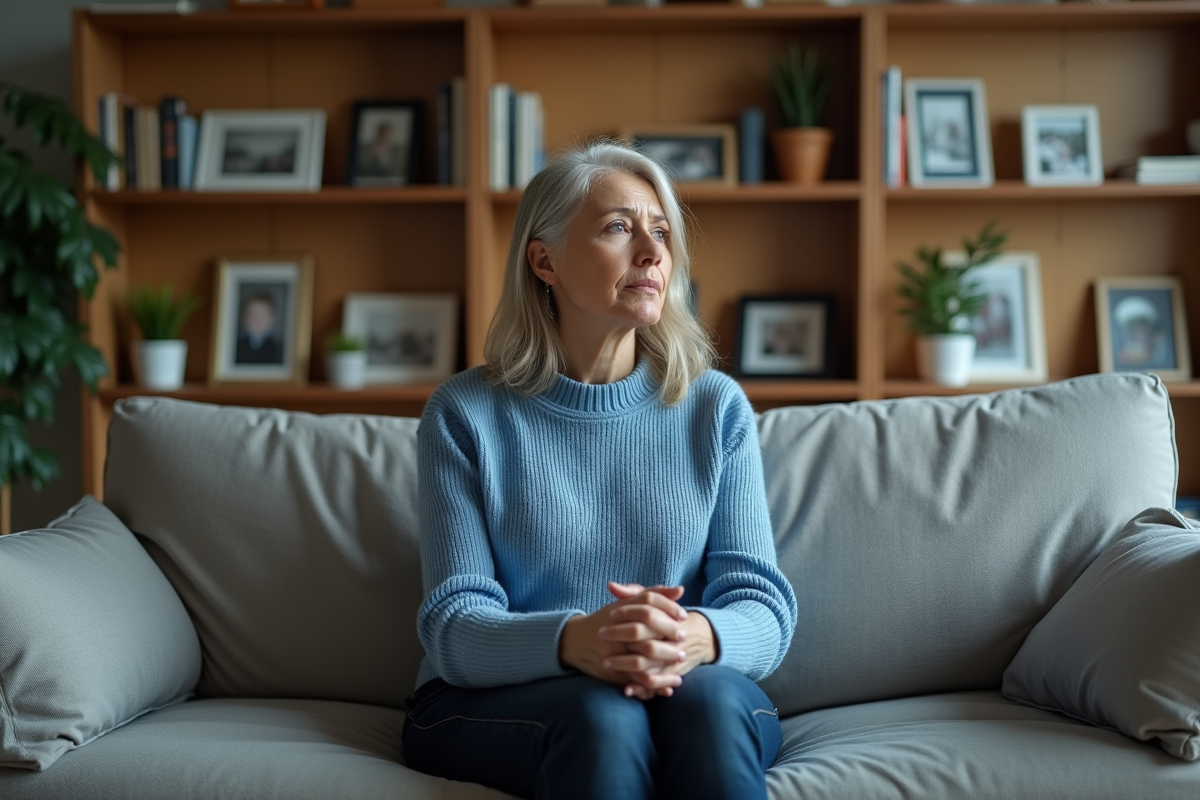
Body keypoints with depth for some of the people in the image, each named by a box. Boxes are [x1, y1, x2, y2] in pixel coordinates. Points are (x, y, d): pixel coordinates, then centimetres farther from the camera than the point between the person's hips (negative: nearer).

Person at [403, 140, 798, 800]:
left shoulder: (716, 408, 5)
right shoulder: (464, 415, -1)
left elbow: (764, 609, -2)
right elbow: (454, 626, -9)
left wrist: (698, 638, -28)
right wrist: (576, 642, -32)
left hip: (696, 694, 2)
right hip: (491, 706, -2)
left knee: (708, 696, -32)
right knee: (605, 715, -34)